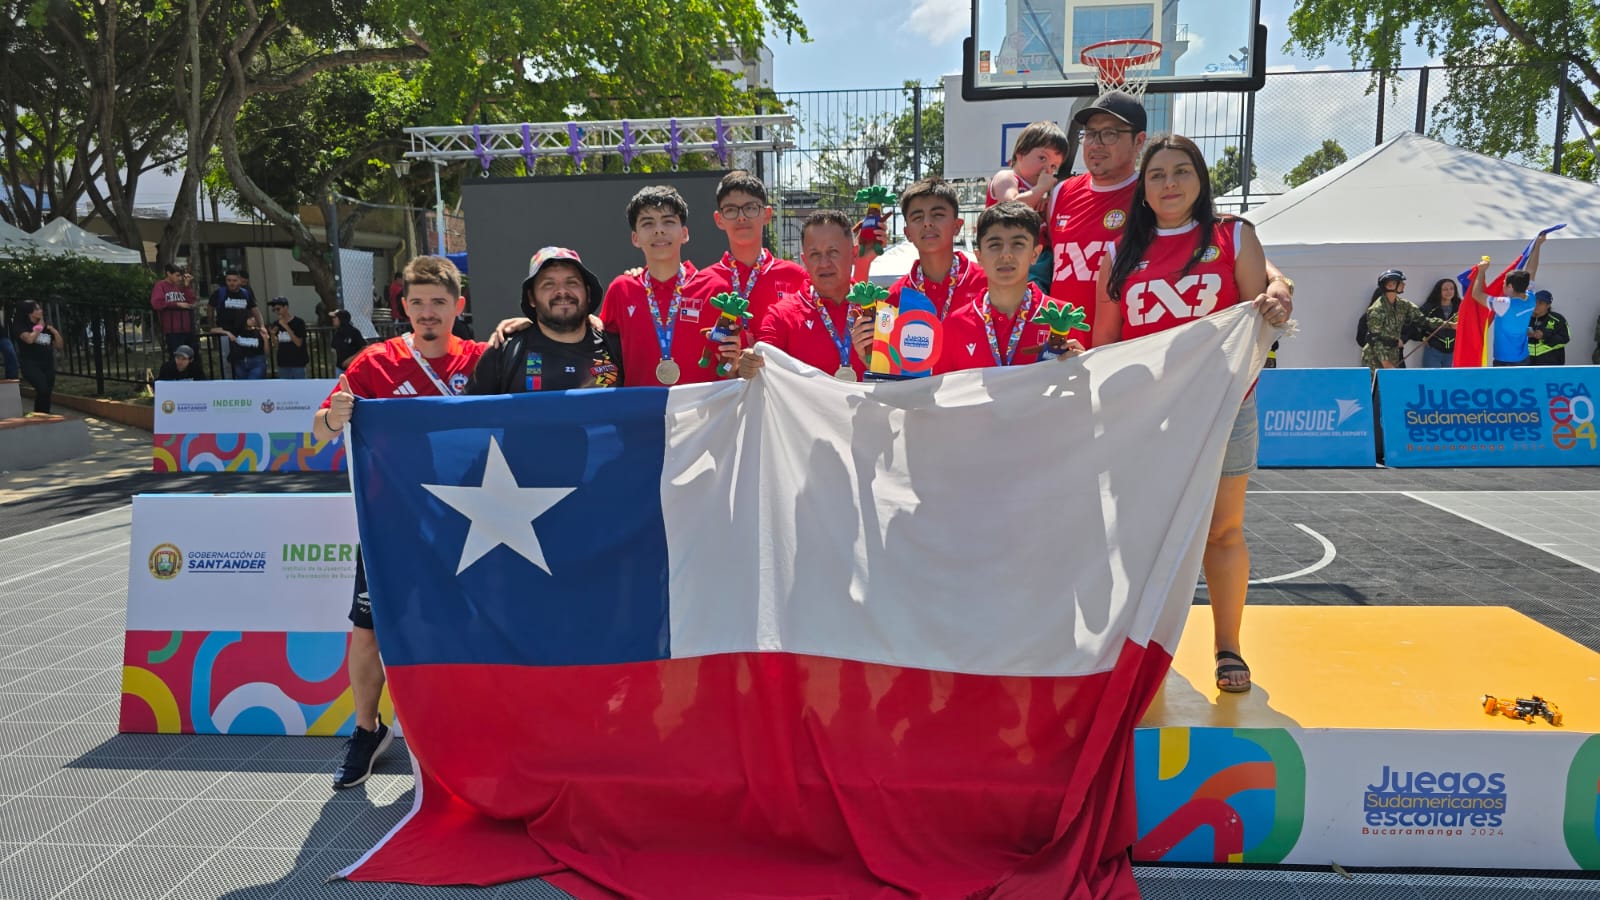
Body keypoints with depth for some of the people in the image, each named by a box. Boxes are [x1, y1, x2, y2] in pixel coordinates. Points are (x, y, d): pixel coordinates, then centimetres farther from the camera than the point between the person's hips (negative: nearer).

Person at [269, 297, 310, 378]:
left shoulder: (298, 322, -9)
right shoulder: (276, 324, 4)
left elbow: (298, 343, -15)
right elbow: (276, 343, 12)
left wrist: (286, 327, -19)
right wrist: (273, 335, -8)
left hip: (298, 363, -5)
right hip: (283, 363, 5)